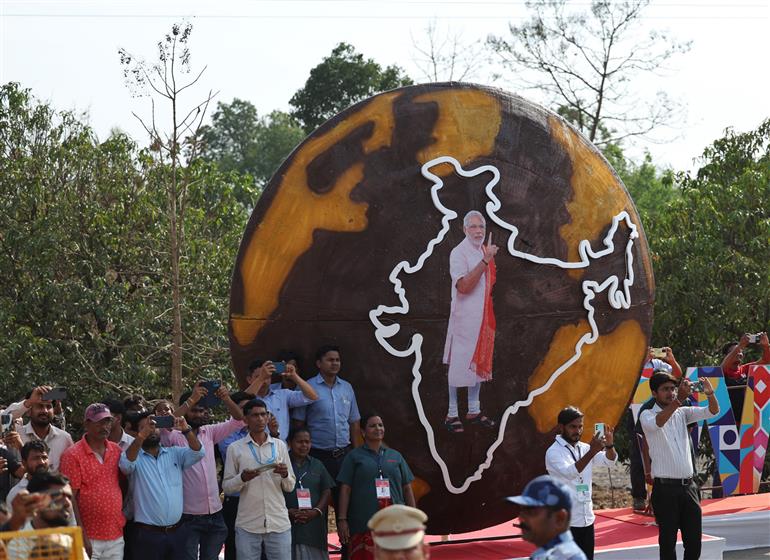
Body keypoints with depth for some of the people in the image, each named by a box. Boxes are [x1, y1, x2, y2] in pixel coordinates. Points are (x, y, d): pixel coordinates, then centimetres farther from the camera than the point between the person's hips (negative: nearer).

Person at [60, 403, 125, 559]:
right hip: (89, 538, -5)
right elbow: (70, 498, -9)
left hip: (116, 537, 5)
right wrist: (81, 536, -13)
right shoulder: (73, 455, -7)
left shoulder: (116, 451, 8)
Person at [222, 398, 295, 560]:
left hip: (279, 523, 2)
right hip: (247, 525, -2)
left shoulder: (280, 446, 10)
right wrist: (242, 478, -16)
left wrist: (285, 475, -10)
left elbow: (290, 487, 11)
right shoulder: (235, 448, 4)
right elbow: (226, 487, 3)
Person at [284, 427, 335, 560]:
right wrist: (288, 512, -14)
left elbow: (327, 491, 12)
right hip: (288, 525, -3)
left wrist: (316, 511, -5)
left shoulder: (317, 465, 16)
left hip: (314, 527, 3)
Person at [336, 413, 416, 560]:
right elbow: (345, 489, 2)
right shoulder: (354, 457, 7)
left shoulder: (395, 456, 16)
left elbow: (407, 488, 17)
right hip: (364, 524, -3)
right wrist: (342, 519, -6)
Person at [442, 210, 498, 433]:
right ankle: (452, 414, 2)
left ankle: (474, 410, 24)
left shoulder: (484, 251, 10)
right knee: (459, 365, -4)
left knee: (479, 362, 14)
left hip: (483, 317, 8)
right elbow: (464, 286, -27)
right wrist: (485, 261, -30)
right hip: (464, 317, -8)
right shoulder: (458, 253, -14)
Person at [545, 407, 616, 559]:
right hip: (566, 521, -6)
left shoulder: (584, 448, 10)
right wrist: (592, 452, -36)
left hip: (587, 518, 7)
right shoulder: (554, 452, -11)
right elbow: (570, 472, -27)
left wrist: (609, 444, -20)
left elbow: (609, 461, 1)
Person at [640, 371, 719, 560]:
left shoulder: (682, 413, 11)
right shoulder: (647, 415, -3)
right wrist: (679, 400, -38)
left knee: (694, 541, 7)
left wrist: (710, 394, -20)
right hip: (665, 488, -5)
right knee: (668, 541, 0)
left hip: (688, 486, 5)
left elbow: (713, 411, 2)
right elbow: (657, 423, -26)